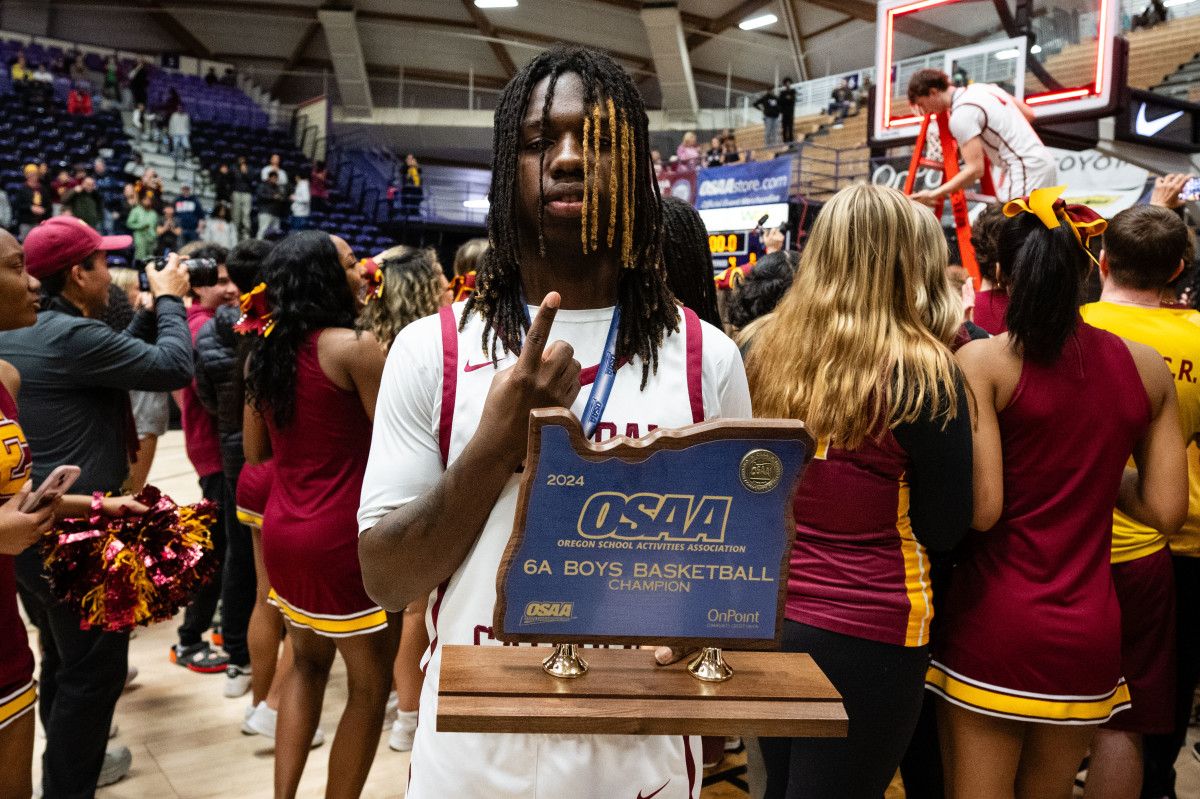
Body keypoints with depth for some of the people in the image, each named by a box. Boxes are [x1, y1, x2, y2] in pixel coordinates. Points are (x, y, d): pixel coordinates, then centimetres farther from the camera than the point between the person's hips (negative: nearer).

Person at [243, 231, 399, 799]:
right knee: (370, 685, 8)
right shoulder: (355, 345, -14)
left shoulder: (263, 351, 6)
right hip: (345, 537, -8)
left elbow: (255, 451, 13)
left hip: (282, 532, 8)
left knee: (308, 664, 25)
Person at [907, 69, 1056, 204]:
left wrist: (933, 195, -19)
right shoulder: (981, 88, 12)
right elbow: (1029, 114, 19)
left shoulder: (961, 115, -17)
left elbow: (975, 169, -21)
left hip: (1024, 171, -10)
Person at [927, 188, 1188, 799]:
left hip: (992, 626, -4)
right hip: (1089, 632, 5)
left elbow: (980, 508, -17)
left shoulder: (982, 361, -11)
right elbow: (1166, 509, 4)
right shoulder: (1145, 366, 3)